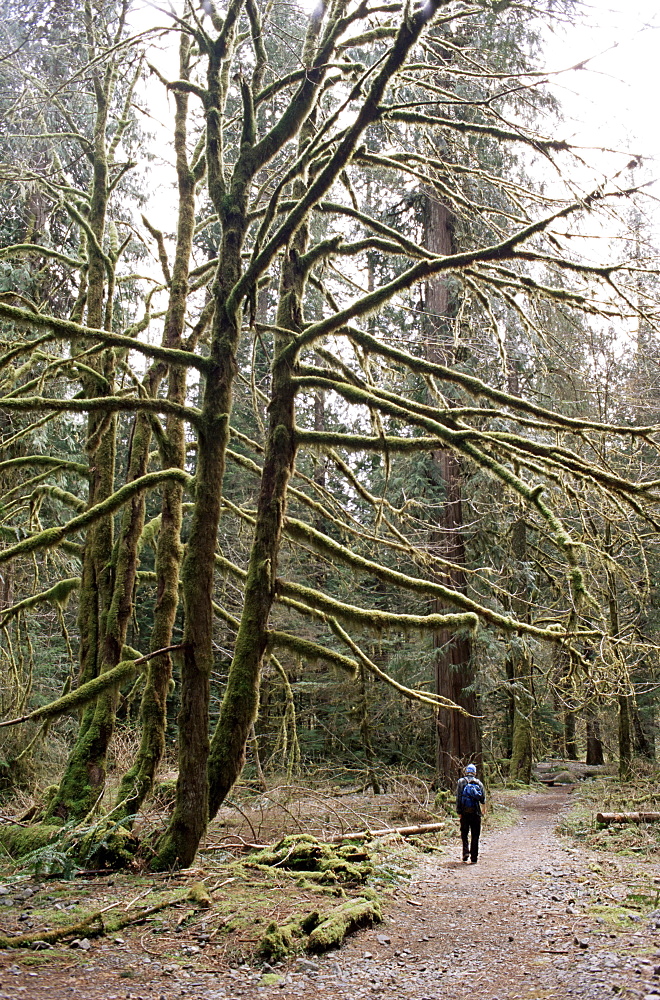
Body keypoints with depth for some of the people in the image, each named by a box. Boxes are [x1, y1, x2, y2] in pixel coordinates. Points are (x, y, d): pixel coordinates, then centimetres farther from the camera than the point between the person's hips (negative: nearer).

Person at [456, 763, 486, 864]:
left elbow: (458, 797, -5)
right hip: (476, 812, 1)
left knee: (464, 834, 12)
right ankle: (474, 858, 5)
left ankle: (466, 852, -6)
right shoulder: (478, 783, 6)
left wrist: (459, 811, -3)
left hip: (465, 812, -1)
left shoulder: (461, 782, 2)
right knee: (475, 836, 6)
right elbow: (483, 799, 4)